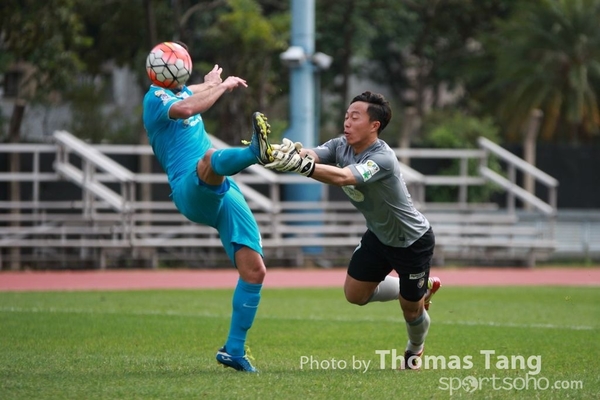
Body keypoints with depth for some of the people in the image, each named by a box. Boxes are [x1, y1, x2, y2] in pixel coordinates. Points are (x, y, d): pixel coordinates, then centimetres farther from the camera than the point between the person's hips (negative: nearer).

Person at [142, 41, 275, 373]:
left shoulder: (182, 93, 27)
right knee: (210, 158, -42)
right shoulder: (155, 98, 1)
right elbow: (185, 109, -21)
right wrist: (222, 86, -8)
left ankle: (234, 349, 7)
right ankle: (256, 151, -76)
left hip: (223, 193, 8)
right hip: (191, 191, -8)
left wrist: (212, 84, 60)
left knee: (255, 270, -1)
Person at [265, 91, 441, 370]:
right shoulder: (341, 146, -12)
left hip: (413, 242, -7)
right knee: (355, 293, 9)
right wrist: (290, 152, -55)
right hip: (379, 236, 7)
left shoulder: (383, 159, -36)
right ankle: (422, 289, 31)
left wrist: (299, 166, -67)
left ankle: (415, 350, 43)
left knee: (410, 309, 7)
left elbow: (342, 177, -53)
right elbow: (311, 155, -30)